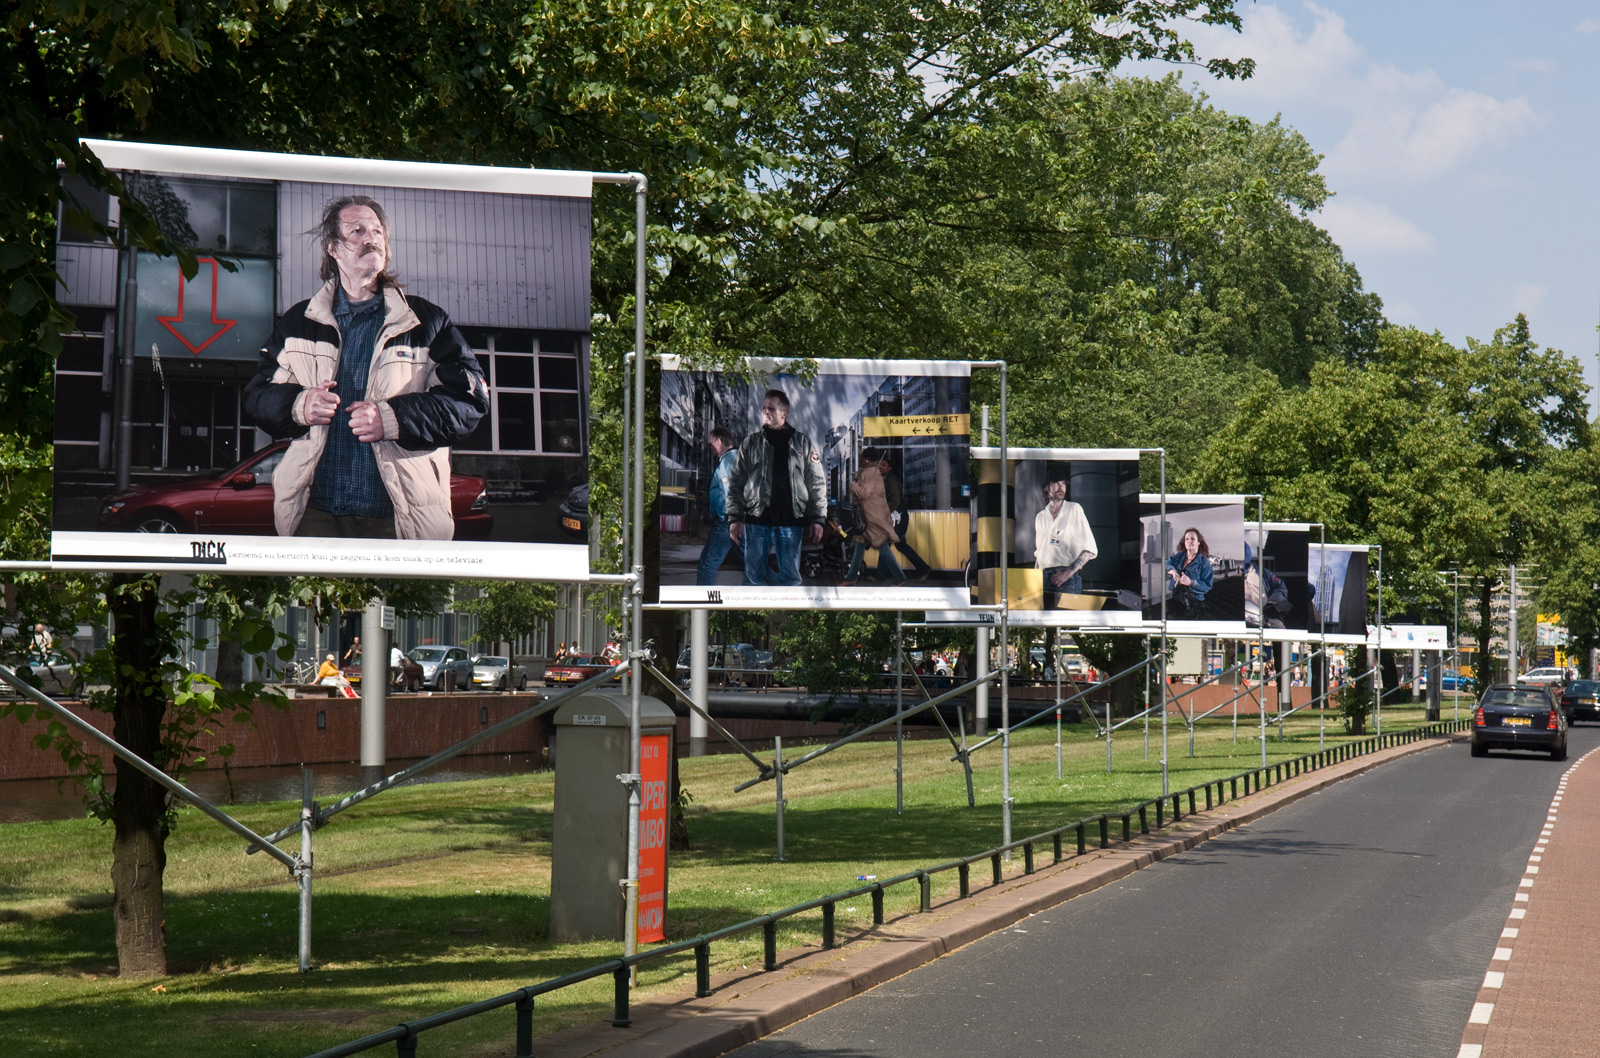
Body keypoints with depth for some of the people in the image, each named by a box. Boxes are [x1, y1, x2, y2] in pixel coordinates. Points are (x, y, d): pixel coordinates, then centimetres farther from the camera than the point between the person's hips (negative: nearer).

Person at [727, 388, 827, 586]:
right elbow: (736, 482, 7)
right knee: (753, 577, 2)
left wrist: (817, 519, 0)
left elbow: (817, 483, 6)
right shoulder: (751, 443, 7)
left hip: (790, 523, 0)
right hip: (756, 522, 0)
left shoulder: (804, 444, 6)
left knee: (791, 577, 2)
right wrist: (734, 518, -1)